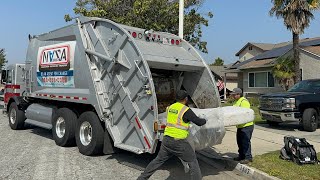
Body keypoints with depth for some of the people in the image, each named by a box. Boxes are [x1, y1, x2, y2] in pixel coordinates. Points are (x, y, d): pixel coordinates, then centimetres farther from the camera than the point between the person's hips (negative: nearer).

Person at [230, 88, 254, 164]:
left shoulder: (244, 101, -16)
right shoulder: (236, 102, 16)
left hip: (246, 125, -10)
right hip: (240, 126, 10)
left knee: (245, 141, -7)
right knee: (239, 141, 16)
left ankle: (248, 157, 1)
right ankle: (241, 156, 27)